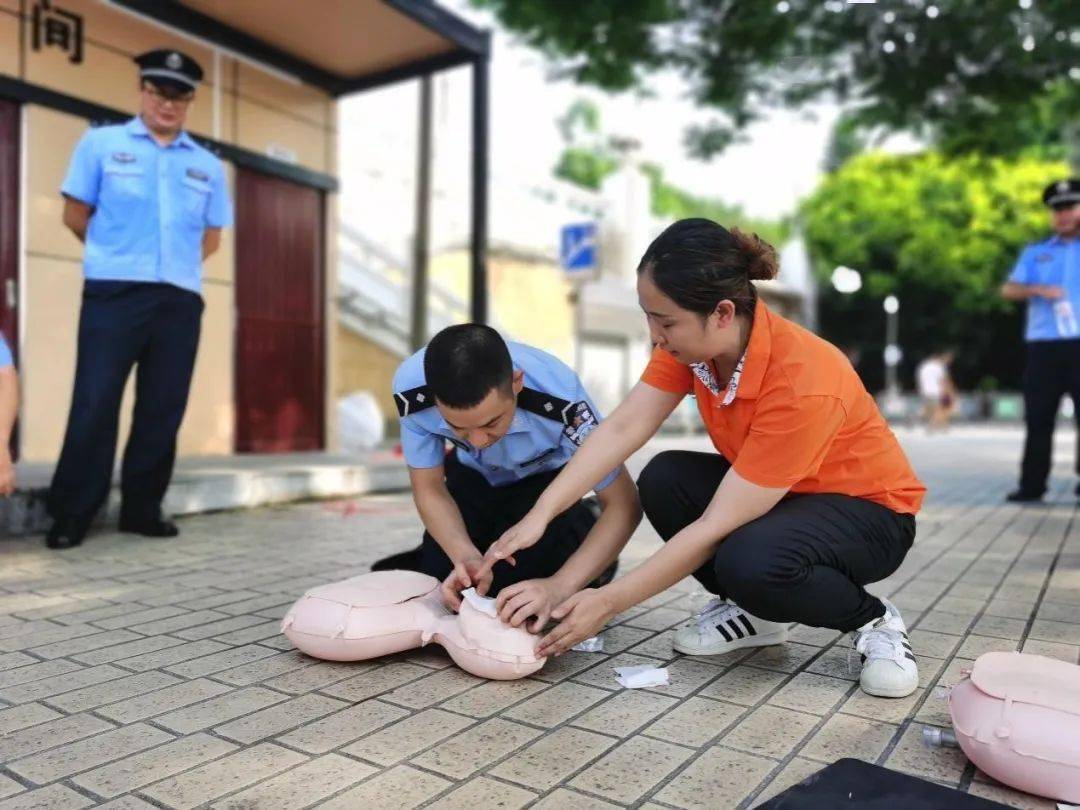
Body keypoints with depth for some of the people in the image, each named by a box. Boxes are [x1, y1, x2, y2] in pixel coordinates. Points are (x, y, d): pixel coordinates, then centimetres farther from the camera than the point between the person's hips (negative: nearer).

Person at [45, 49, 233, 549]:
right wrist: (117, 256, 14)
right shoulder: (101, 144, 8)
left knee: (162, 412, 4)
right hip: (113, 293, -2)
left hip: (180, 300, 3)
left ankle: (142, 510, 14)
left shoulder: (207, 166, 14)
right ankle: (70, 515, 4)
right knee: (94, 405, -5)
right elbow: (75, 215, 10)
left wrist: (174, 266, 12)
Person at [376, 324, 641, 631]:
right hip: (474, 475, 3)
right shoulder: (412, 389, -32)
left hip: (548, 478, -2)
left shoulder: (560, 399, -40)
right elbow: (429, 488, -17)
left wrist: (559, 585, -43)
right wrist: (466, 557, -35)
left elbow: (624, 505, -32)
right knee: (438, 582, -12)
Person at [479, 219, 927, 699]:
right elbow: (621, 429, -19)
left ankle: (874, 619, -4)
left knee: (750, 561, -36)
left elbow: (716, 526, -33)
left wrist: (607, 602, -29)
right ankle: (751, 612, 3)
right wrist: (540, 515, -29)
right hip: (768, 492, 7)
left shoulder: (802, 384, -35)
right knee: (663, 480, -20)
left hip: (868, 507, -6)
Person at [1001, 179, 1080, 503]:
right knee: (1038, 418, 3)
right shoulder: (1035, 252, 17)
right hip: (1043, 345, 2)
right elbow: (1008, 290, 4)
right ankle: (1032, 485, 7)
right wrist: (1036, 289, -14)